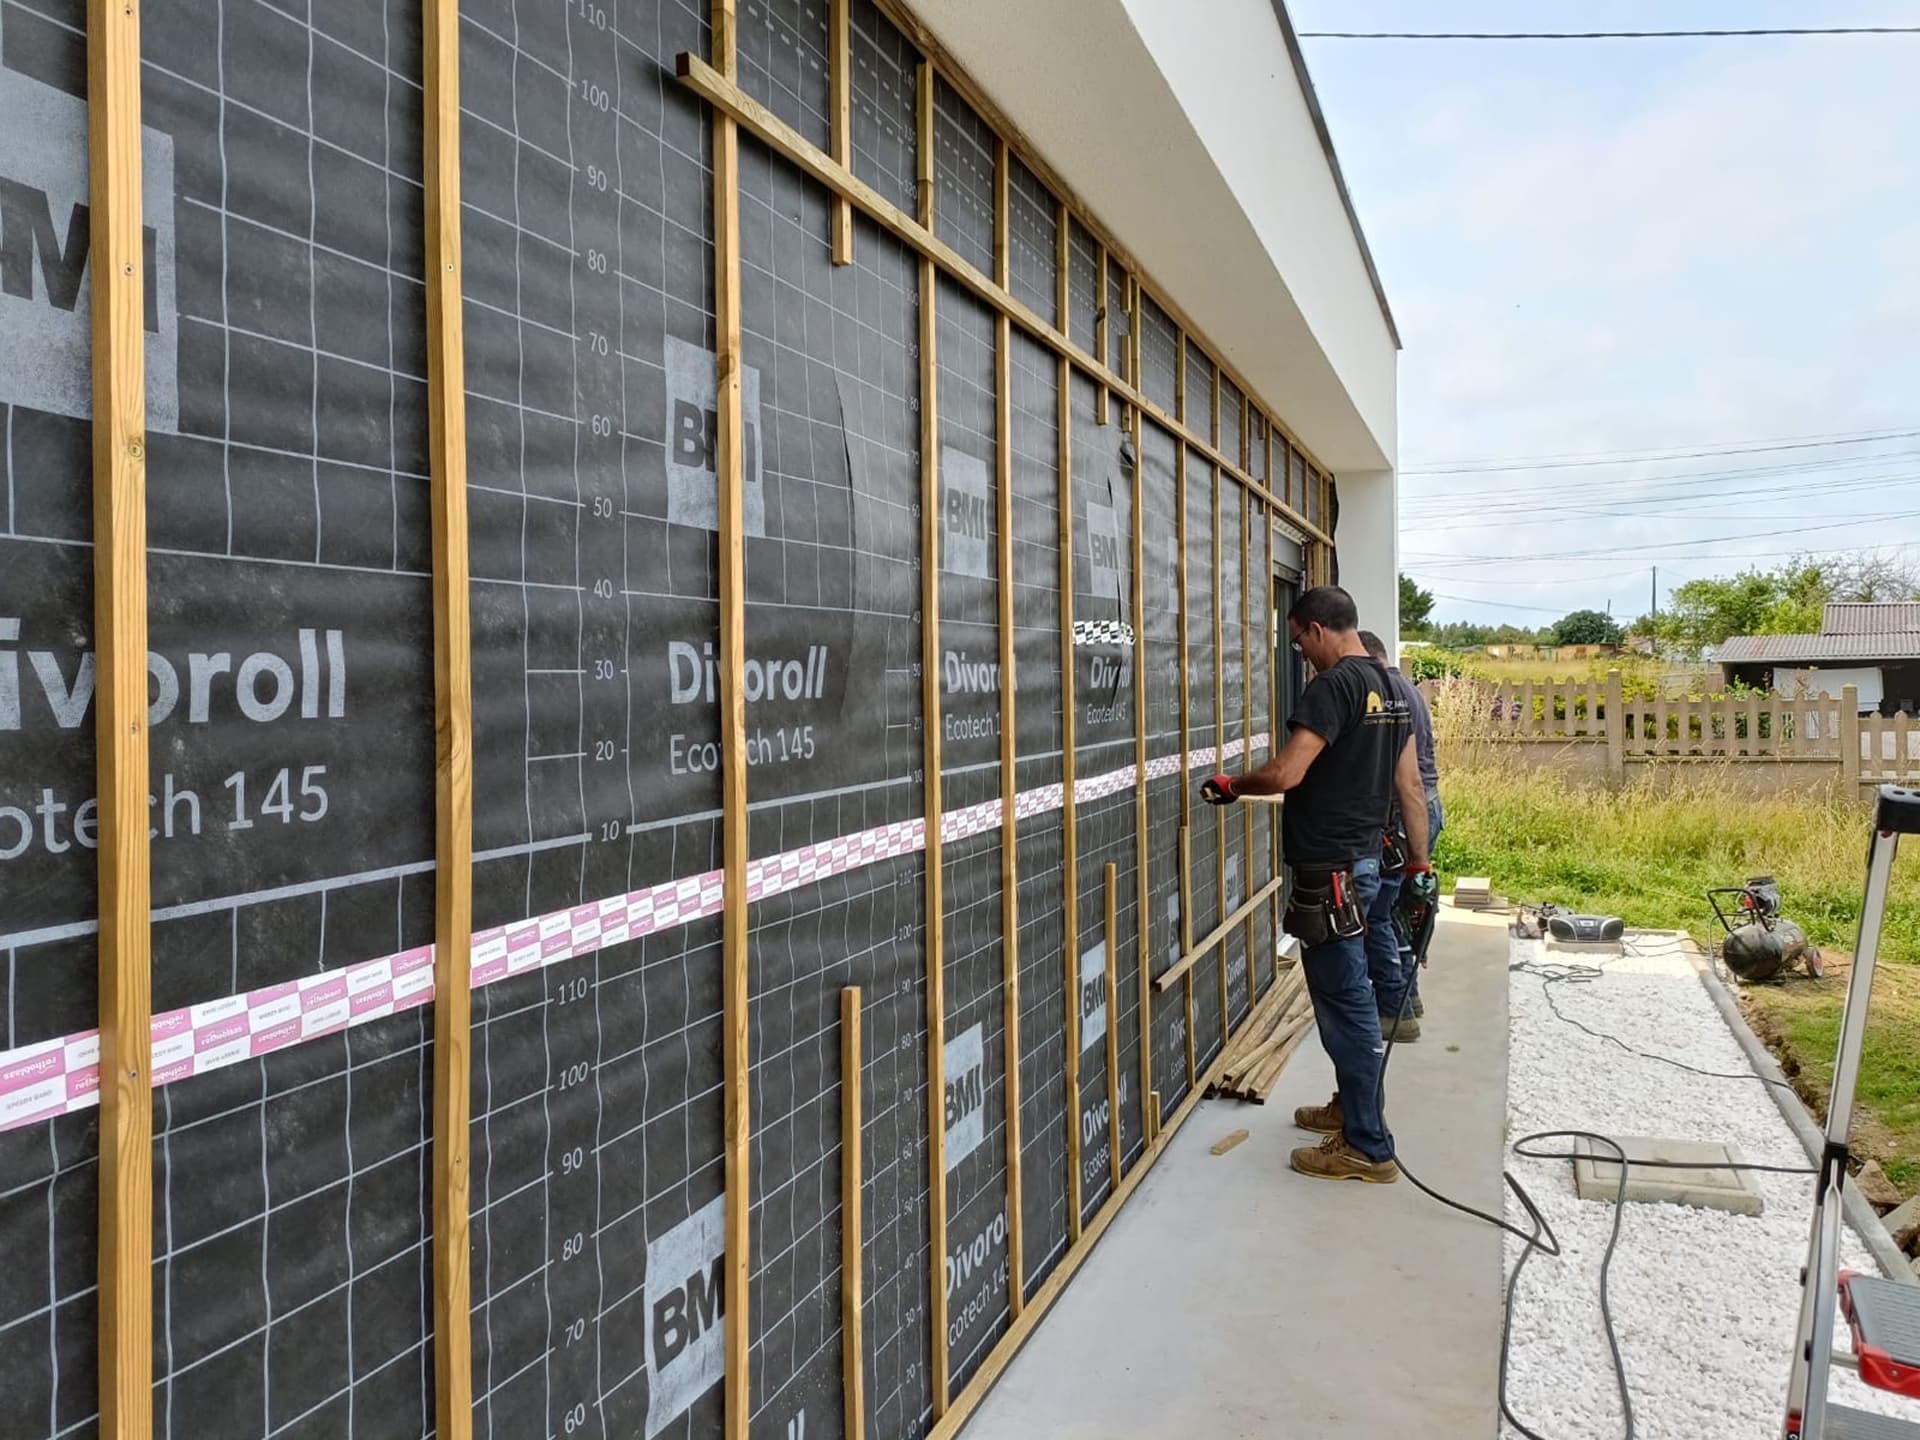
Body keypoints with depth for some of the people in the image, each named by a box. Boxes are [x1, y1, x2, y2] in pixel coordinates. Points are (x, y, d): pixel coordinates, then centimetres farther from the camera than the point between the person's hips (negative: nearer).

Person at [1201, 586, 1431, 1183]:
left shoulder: (1334, 685, -17)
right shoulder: (1390, 689, 12)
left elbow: (1284, 774, -25)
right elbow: (1410, 787, 14)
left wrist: (1229, 785, -7)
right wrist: (1420, 863, 17)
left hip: (1329, 871, -10)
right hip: (1364, 860, 10)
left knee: (1346, 1002, -2)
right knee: (1347, 995, 21)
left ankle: (1367, 1147, 6)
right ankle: (1352, 1105, 36)